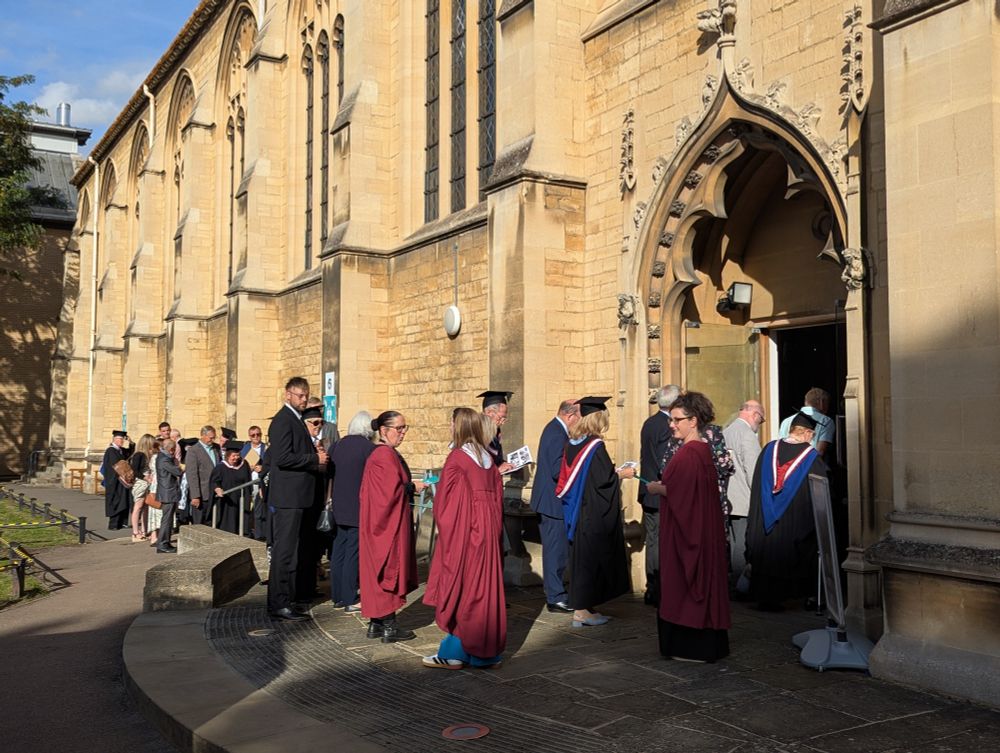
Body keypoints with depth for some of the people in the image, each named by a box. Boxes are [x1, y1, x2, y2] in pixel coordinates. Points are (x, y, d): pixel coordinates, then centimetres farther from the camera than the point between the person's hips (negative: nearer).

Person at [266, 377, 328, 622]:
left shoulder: (295, 419, 18)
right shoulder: (283, 420, -13)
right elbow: (282, 457, -22)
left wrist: (314, 453, 7)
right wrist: (315, 459, -15)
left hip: (295, 496, 10)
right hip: (287, 497, -10)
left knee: (288, 550, 16)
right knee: (284, 550, -6)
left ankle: (283, 599, 24)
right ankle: (280, 604, -1)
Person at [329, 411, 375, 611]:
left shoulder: (339, 445, 5)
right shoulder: (367, 447, -14)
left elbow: (332, 472, 12)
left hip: (340, 506, 7)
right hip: (359, 507, -7)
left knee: (339, 550, 13)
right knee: (353, 551, -2)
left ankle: (337, 595, 21)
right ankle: (350, 600, 2)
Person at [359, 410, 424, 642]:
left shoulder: (380, 453, 14)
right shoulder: (386, 455, -18)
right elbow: (393, 490, -23)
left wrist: (408, 484, 11)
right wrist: (413, 487, -9)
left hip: (380, 520, 10)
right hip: (390, 521, -10)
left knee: (378, 570, 12)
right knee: (389, 569, -4)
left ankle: (375, 623, 18)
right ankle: (389, 627, 2)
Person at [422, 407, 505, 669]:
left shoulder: (456, 458, -11)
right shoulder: (489, 460, 9)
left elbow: (444, 500, -10)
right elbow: (498, 497, 12)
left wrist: (443, 527, 4)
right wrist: (492, 529, 17)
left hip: (463, 531, -7)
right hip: (489, 529, 7)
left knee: (459, 590, 0)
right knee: (485, 587, 11)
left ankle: (453, 652, 4)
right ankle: (488, 651, 16)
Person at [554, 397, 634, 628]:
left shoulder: (572, 443, 7)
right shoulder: (595, 445, -17)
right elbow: (603, 479, -20)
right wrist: (621, 474, 0)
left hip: (576, 511, 8)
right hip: (593, 515, -8)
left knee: (580, 557, 13)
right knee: (591, 557, 0)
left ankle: (582, 608, 20)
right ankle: (582, 611, 4)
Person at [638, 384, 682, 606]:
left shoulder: (648, 423, 10)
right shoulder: (667, 426, -18)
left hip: (648, 493, 9)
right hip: (661, 496, -9)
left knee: (653, 542, 16)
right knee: (660, 545, -2)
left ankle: (652, 591, 24)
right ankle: (658, 593, 4)